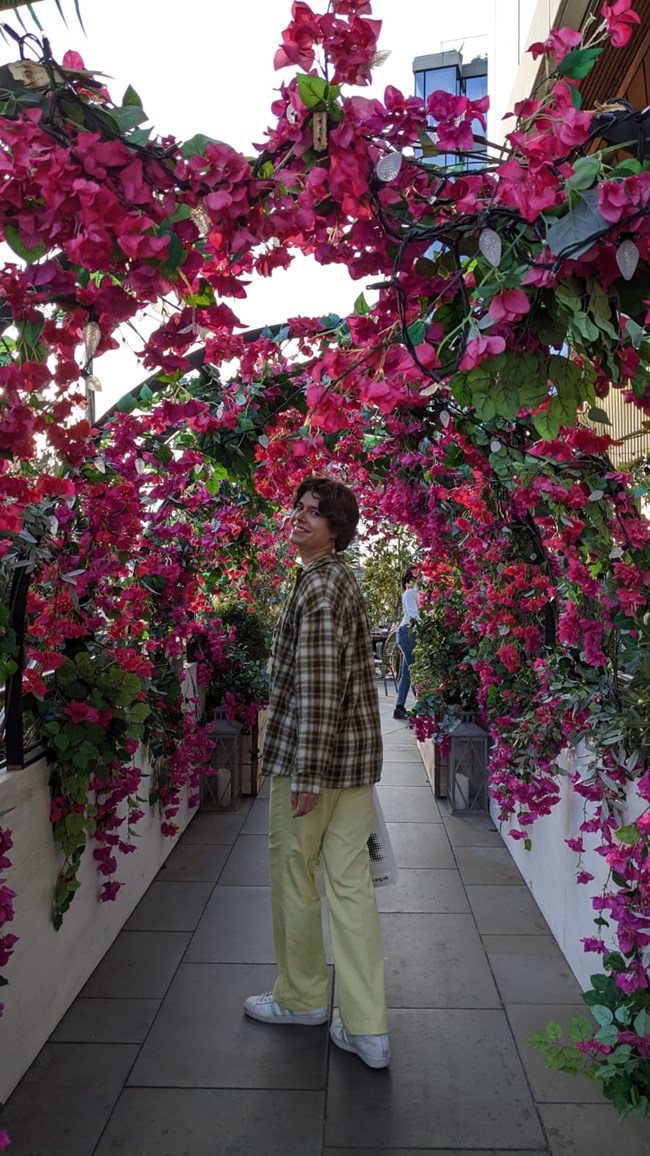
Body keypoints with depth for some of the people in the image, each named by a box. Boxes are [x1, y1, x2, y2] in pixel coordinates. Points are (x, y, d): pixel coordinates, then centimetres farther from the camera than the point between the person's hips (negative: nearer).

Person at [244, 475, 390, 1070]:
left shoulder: (318, 585, -16)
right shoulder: (342, 578, 14)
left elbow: (318, 686, -22)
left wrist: (306, 774, -19)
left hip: (310, 754, -9)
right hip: (357, 754, 9)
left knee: (294, 875, 11)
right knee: (351, 882, 11)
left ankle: (302, 997, 32)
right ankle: (366, 1028, 18)